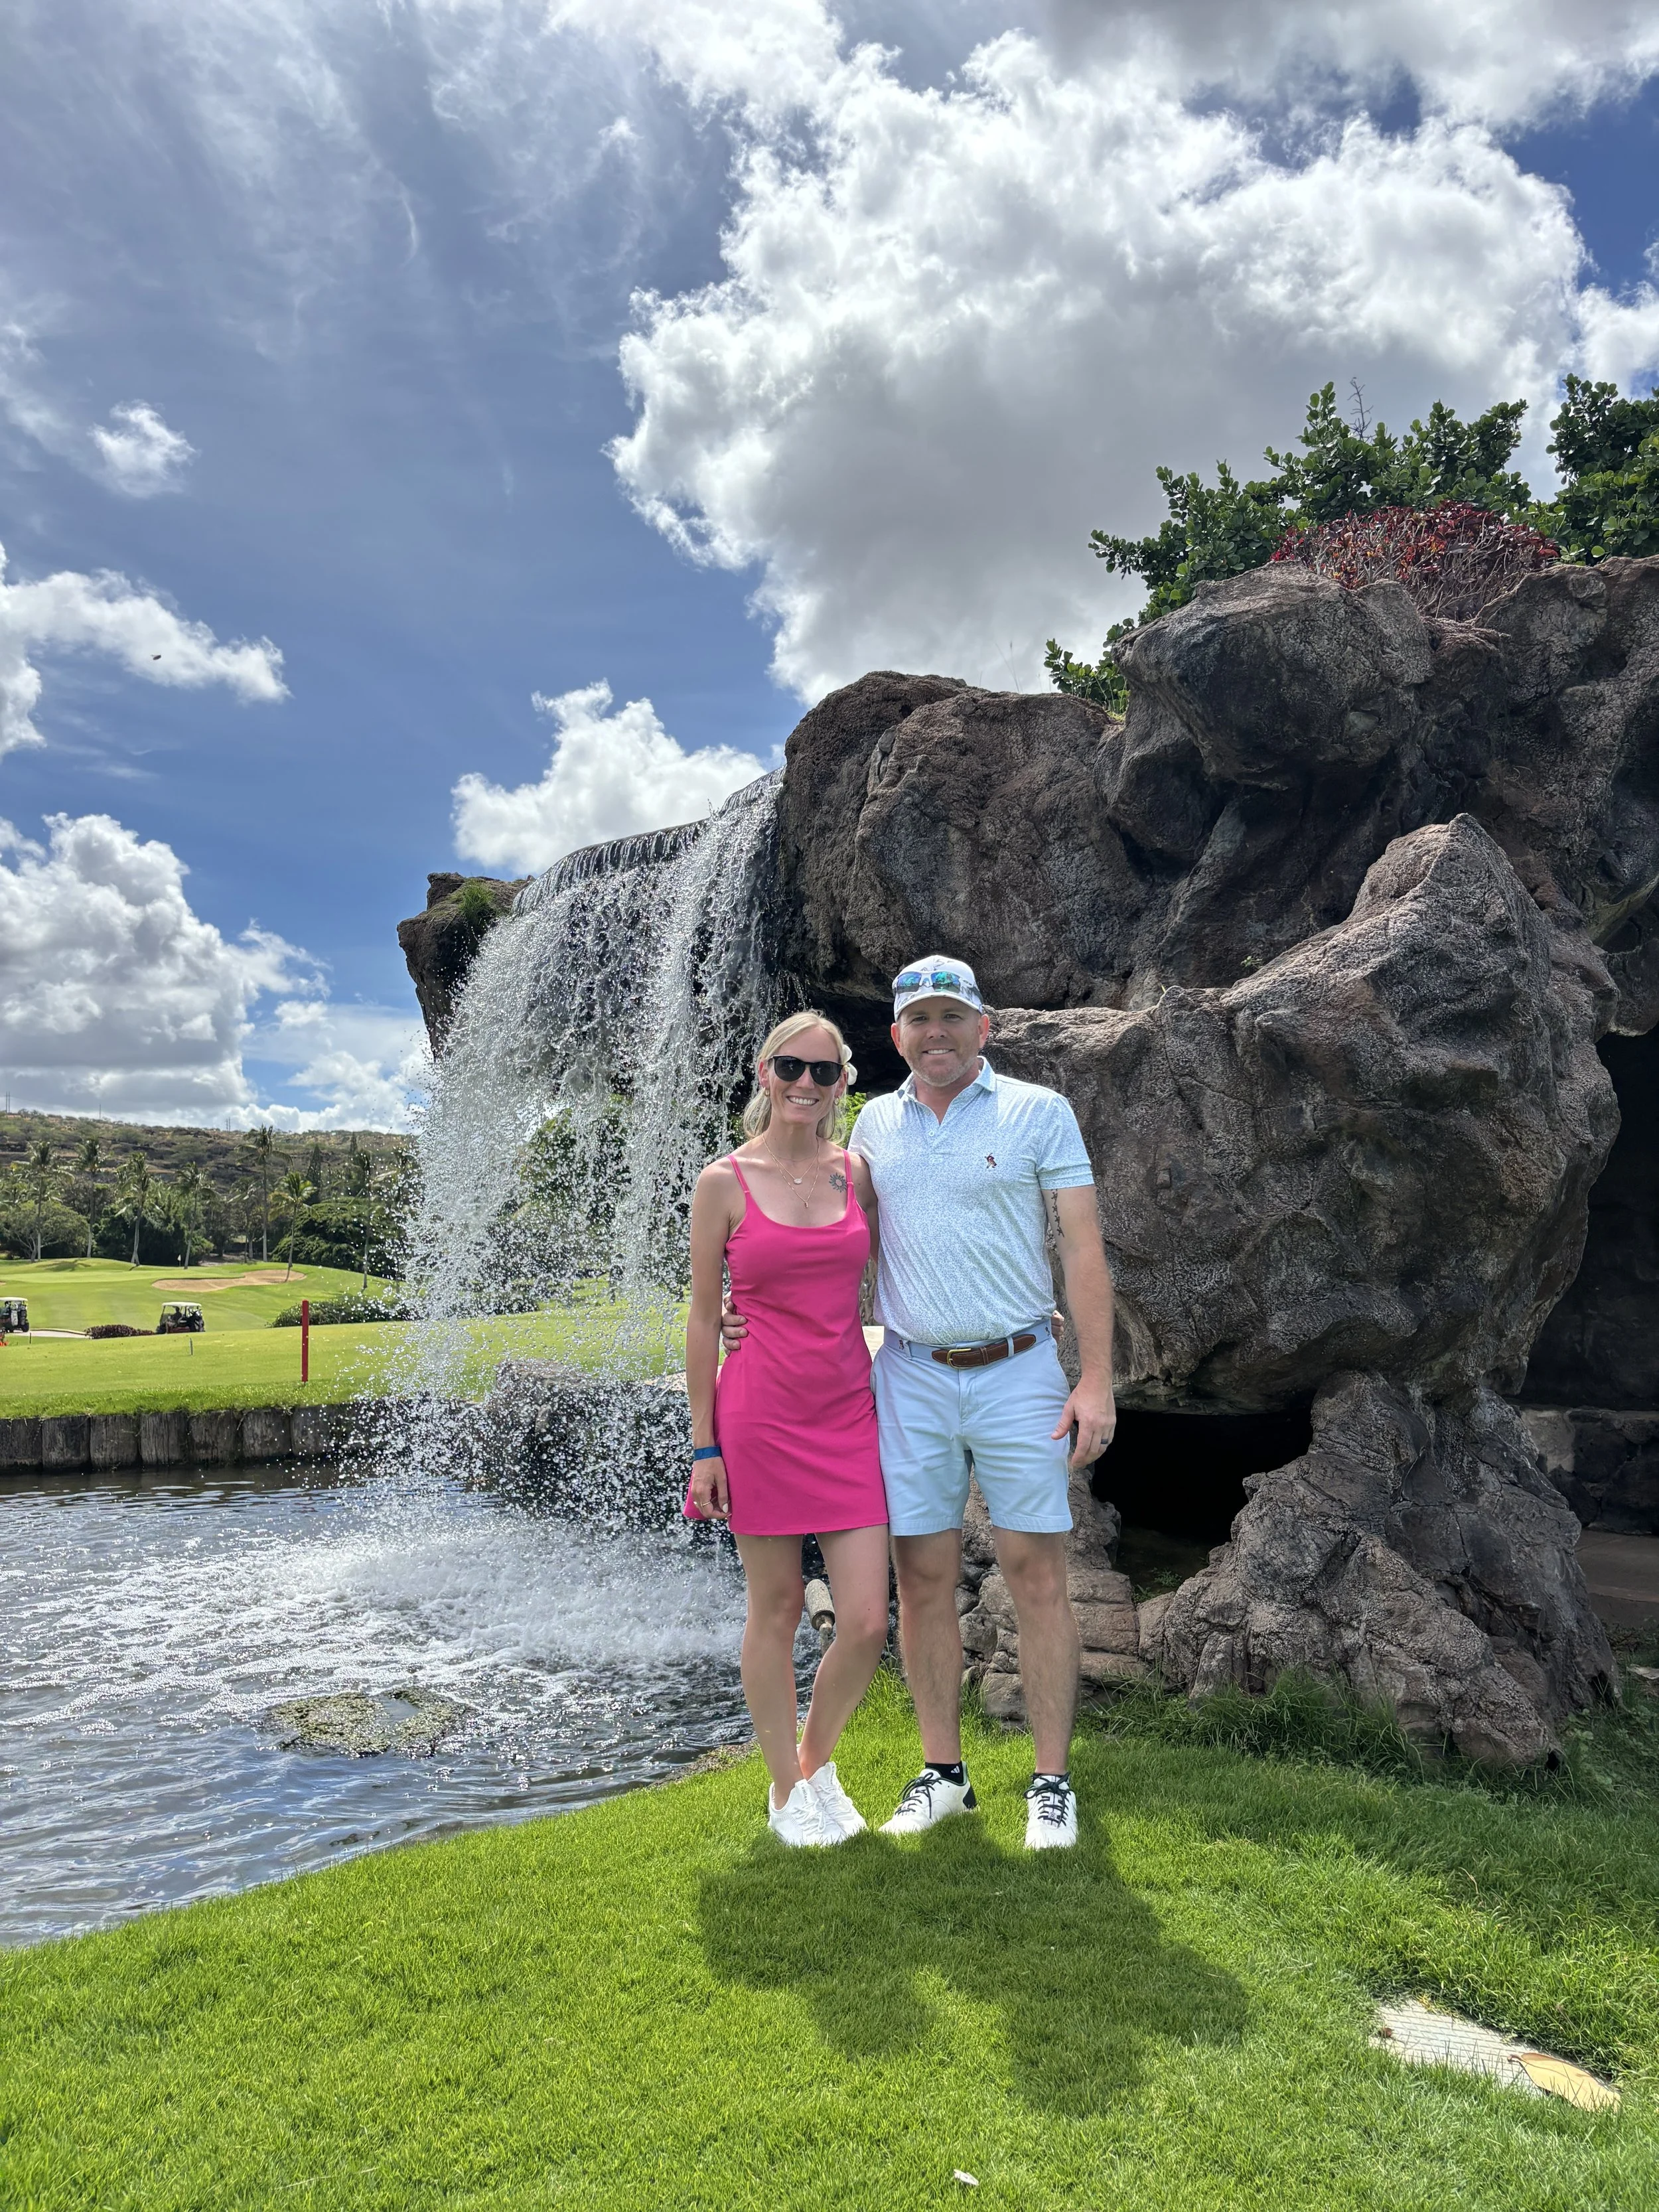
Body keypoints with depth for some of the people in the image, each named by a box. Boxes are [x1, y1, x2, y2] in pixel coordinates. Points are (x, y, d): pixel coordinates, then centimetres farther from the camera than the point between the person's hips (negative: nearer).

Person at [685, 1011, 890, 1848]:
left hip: (849, 1415, 3)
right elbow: (703, 1319, -1)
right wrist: (704, 1444, -2)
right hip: (762, 1415, -3)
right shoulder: (724, 1182, -3)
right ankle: (786, 1789, 29)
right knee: (776, 1609, 9)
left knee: (867, 1621, 1)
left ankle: (818, 1760, 30)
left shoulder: (856, 1173, 6)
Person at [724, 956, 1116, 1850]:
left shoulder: (1039, 1113, -1)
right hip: (912, 1378, 3)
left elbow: (1083, 1249, -4)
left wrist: (1097, 1381, -10)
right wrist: (756, 1301, 5)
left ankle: (1052, 1782, 16)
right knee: (923, 1580, 7)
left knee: (1036, 1579, 3)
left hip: (1019, 1374, -3)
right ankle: (941, 1772, 23)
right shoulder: (875, 1123, 9)